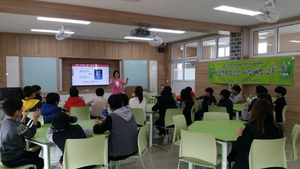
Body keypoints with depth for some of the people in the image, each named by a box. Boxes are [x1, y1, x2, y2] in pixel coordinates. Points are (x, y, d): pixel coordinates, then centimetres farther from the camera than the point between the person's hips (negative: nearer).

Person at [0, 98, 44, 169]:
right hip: (12, 160, -9)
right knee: (40, 161, 8)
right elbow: (31, 134, -10)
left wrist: (24, 117, 20)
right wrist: (35, 119, -4)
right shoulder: (18, 126, -27)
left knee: (34, 155, 26)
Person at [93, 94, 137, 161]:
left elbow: (97, 130, -15)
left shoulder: (112, 117, -20)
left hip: (120, 153, -6)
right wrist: (106, 120, 20)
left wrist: (96, 124, 6)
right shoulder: (129, 113, -1)